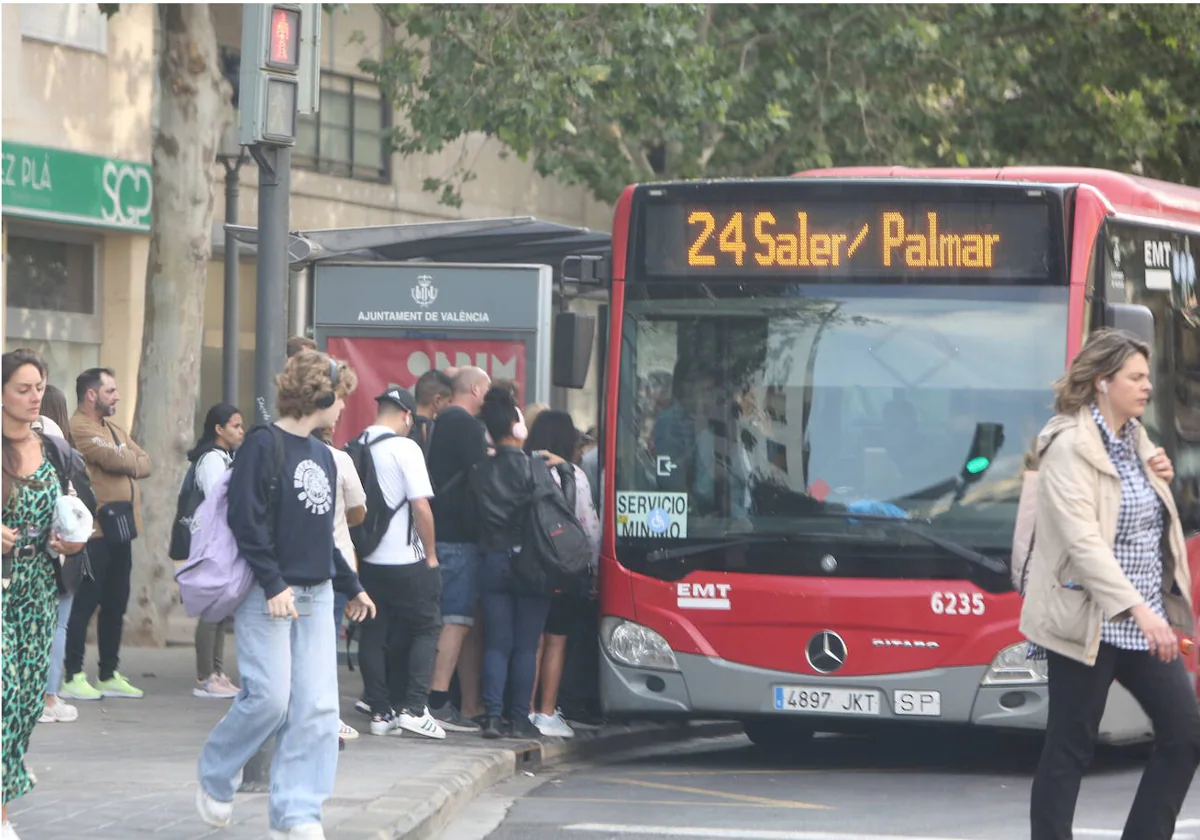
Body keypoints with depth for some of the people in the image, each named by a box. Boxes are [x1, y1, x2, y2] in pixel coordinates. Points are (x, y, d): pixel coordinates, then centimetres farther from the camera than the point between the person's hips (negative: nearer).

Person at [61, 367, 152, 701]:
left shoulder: (115, 431, 21)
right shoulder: (79, 429, -10)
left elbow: (144, 464, 11)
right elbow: (113, 460, -19)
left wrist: (123, 462, -8)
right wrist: (131, 459, 2)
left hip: (120, 531, 9)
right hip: (95, 531, -9)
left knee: (115, 605, 12)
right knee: (85, 604, -7)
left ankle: (110, 675, 18)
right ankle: (73, 677, -4)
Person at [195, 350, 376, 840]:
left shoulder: (322, 456, 16)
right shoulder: (263, 446, -9)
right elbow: (247, 521, -16)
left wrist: (350, 586, 25)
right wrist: (273, 583, -22)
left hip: (316, 595, 8)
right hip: (268, 594, -8)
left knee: (316, 707, -1)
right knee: (270, 697, -11)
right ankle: (214, 779, 13)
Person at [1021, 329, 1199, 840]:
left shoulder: (1135, 441, 13)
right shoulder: (1071, 447, -13)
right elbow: (1082, 539, -24)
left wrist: (1156, 478, 6)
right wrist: (1137, 608, -30)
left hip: (1145, 621, 8)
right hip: (1091, 623, -8)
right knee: (1070, 751, -2)